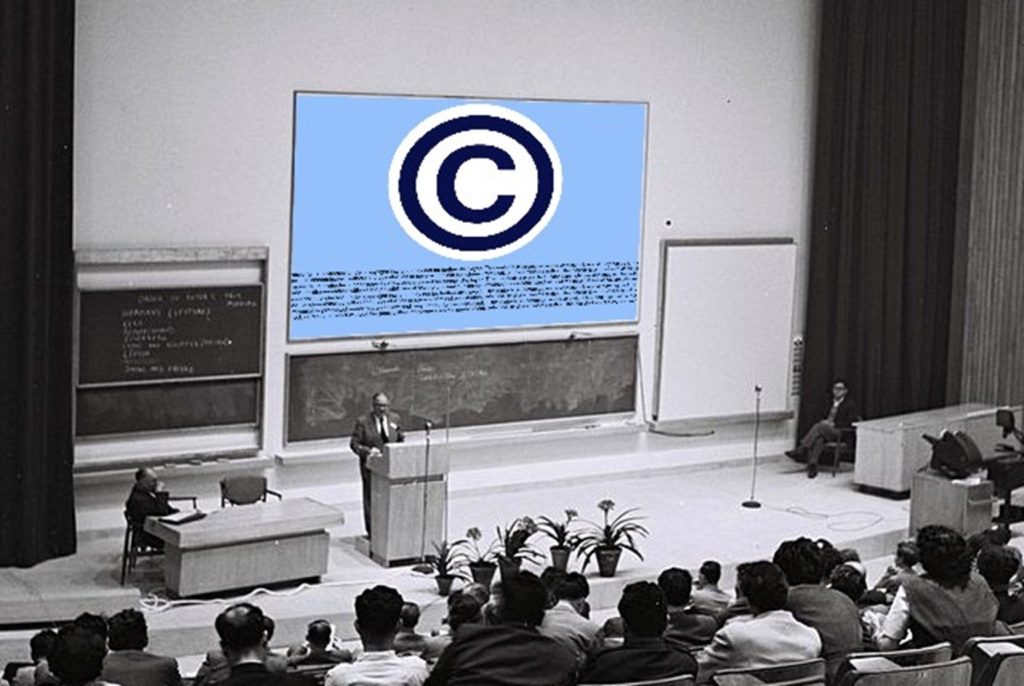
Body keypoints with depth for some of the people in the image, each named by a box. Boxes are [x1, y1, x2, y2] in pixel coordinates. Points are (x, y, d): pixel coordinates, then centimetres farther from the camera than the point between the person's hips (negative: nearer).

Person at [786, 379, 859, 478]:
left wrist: (833, 424, -13)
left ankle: (800, 451, -35)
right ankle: (812, 464, -44)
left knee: (819, 427, -32)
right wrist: (824, 421, 4)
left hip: (841, 434, -6)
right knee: (818, 438, -31)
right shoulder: (832, 404, 25)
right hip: (826, 431, 6)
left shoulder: (850, 404, 3)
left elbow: (850, 423, -6)